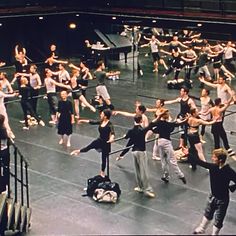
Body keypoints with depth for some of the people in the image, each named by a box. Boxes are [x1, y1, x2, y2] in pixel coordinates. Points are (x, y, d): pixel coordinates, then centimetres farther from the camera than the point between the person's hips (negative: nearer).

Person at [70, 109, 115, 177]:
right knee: (88, 147, 20)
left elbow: (112, 133, -40)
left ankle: (102, 172, 29)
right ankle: (79, 151, 47)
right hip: (99, 140, 6)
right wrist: (83, 121, 17)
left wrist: (111, 138, -62)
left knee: (104, 157, 11)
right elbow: (92, 122, 11)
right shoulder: (101, 122, -3)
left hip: (106, 143, -6)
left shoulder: (109, 125, -25)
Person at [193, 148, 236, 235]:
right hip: (213, 196, 6)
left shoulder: (229, 171, -28)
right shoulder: (212, 166, -12)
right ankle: (201, 229, 51)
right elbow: (200, 162, -7)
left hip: (222, 199, -6)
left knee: (218, 220, 11)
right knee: (208, 214, 28)